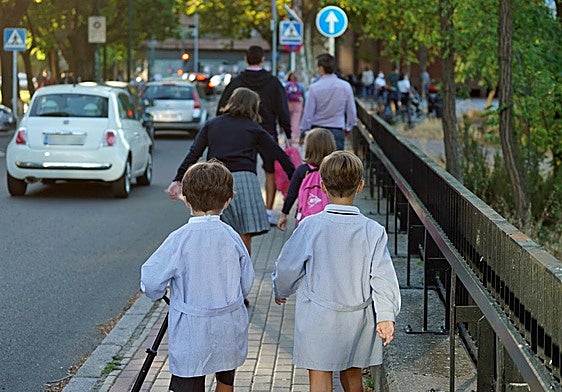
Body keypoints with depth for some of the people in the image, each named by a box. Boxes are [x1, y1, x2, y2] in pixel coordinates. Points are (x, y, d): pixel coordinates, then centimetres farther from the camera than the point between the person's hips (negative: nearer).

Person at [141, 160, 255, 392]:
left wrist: (159, 293, 10)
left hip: (191, 335, -4)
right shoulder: (231, 236, -4)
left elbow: (151, 280, -12)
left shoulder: (179, 239, -15)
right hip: (229, 330, 4)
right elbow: (246, 282, 5)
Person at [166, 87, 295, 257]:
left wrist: (178, 180, 8)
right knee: (245, 237, -2)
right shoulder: (254, 128, 14)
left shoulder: (211, 124, 19)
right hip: (244, 178, -2)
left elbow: (193, 154, 10)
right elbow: (279, 155, 15)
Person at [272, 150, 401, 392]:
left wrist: (280, 291, 17)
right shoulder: (373, 231, -8)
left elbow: (288, 266, -2)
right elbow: (383, 275, -10)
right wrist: (386, 315, -7)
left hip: (317, 317, -2)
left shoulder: (310, 226, -12)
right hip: (358, 317, 3)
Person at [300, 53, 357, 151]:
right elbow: (352, 111, 6)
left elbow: (308, 113, -5)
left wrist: (303, 131, 7)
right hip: (338, 131, 1)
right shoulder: (346, 86, -2)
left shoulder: (314, 87, -9)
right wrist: (348, 127, 21)